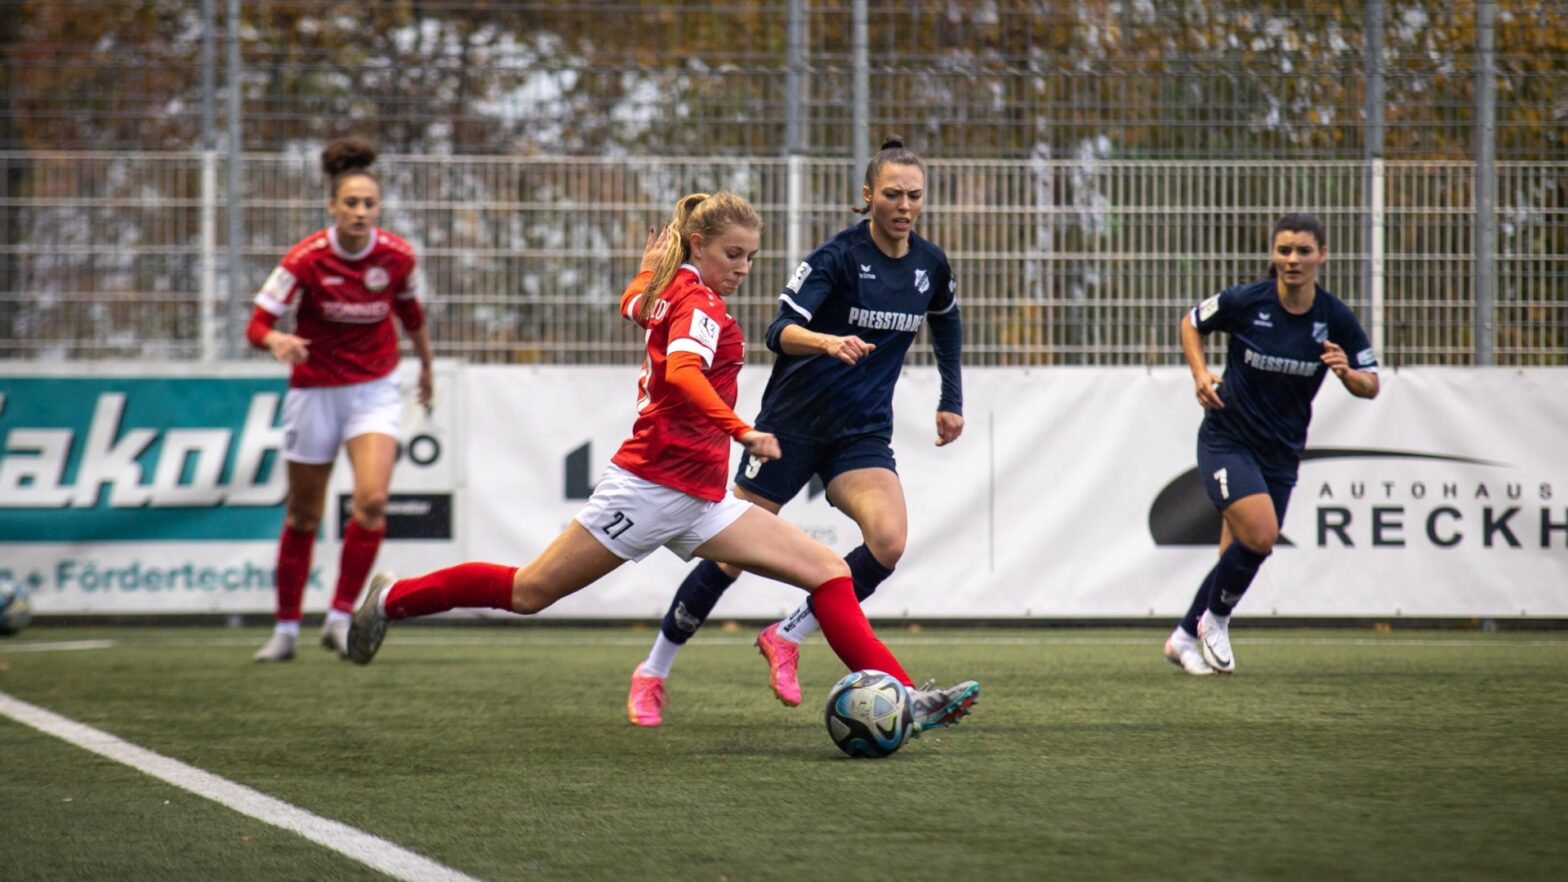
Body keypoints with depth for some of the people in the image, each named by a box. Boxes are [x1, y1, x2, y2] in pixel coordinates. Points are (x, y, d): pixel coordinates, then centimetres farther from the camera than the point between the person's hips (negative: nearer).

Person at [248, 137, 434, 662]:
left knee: (372, 500, -19)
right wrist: (276, 341, -42)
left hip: (375, 391, 1)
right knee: (303, 517, 8)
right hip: (314, 393, -1)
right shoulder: (305, 260, -18)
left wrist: (426, 366, 24)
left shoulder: (397, 258, -9)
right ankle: (286, 628, 22)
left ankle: (340, 618, -8)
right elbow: (258, 324, -19)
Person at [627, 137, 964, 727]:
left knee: (888, 540, -23)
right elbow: (781, 330, -26)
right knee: (731, 556, 0)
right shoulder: (837, 256, -15)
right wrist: (829, 342, -45)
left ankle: (788, 636, -3)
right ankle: (652, 674, 19)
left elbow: (946, 324, 25)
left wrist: (952, 400, 23)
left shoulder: (931, 266, 2)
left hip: (863, 434, 4)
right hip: (792, 426, -4)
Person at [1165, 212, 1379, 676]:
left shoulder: (1336, 319, -7)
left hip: (1280, 452, 4)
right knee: (1260, 534, -23)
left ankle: (1184, 637, 31)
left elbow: (1370, 385, 0)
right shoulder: (1245, 301, -13)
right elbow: (1191, 323, 6)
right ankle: (1215, 619, 3)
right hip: (1226, 440, -4)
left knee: (1238, 556, 9)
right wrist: (1201, 373, -9)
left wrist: (1347, 372, -22)